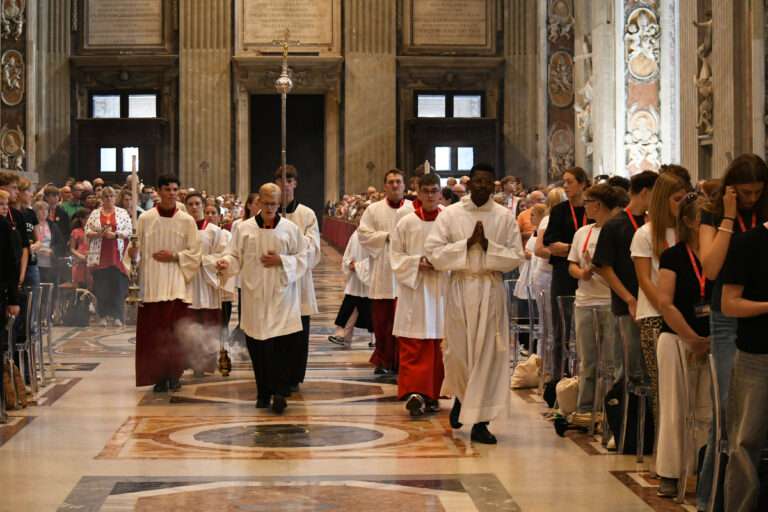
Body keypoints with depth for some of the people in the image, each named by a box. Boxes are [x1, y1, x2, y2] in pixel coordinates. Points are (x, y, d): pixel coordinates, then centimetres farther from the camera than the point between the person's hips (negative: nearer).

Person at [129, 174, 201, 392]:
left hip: (176, 284, 0)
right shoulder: (145, 219, 4)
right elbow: (136, 250, 5)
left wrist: (174, 256, -9)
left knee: (174, 331, -2)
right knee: (154, 331, -1)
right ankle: (159, 375, 6)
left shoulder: (187, 221, 3)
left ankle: (174, 374, 9)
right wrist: (132, 253, -16)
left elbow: (194, 254, 4)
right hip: (151, 284, 0)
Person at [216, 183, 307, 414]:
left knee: (282, 345, -10)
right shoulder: (244, 228, 4)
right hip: (255, 297, 1)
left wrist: (281, 261, -10)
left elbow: (302, 259, 6)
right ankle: (263, 393, 16)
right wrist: (226, 262, -17)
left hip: (282, 296, -1)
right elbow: (235, 255, 4)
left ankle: (279, 392, -7)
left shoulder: (291, 229, 3)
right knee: (258, 347, 4)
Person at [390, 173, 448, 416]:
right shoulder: (406, 222, 1)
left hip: (441, 290, 1)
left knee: (438, 346, 6)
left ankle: (432, 394, 17)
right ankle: (414, 393, -13)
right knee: (413, 346, -8)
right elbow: (396, 255, 4)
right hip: (413, 289, -1)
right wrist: (417, 262, -12)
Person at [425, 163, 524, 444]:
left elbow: (515, 256, -1)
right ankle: (461, 397, 36)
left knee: (488, 354, -1)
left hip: (491, 289, 0)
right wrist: (467, 243, -13)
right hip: (460, 287, 0)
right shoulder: (450, 214, 2)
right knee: (458, 350, 5)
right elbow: (433, 252, -6)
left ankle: (479, 421, 4)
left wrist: (488, 246, -14)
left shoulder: (505, 217, 3)